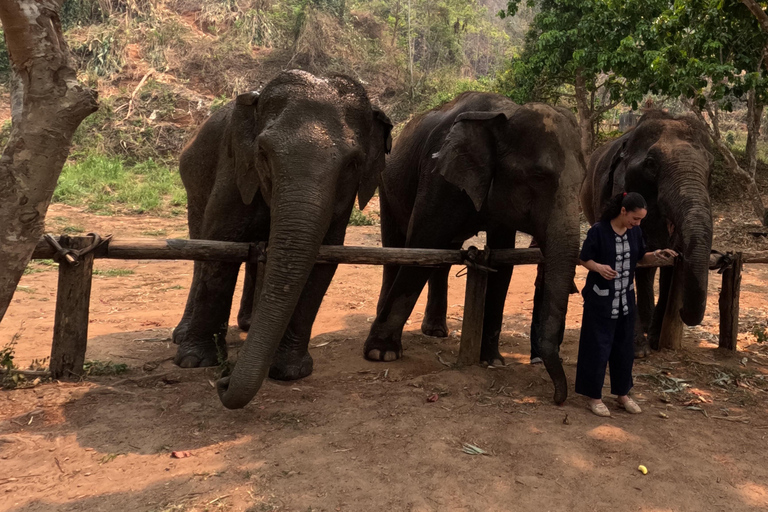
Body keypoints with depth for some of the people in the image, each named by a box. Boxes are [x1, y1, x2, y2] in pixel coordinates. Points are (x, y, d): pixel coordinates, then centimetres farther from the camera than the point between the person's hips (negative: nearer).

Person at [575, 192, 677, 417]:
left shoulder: (635, 231, 1)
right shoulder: (599, 230, -15)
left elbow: (640, 258, 12)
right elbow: (583, 259, -9)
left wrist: (656, 255, -8)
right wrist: (599, 267, -28)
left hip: (626, 299, 6)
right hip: (601, 299, -6)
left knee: (624, 347, 13)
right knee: (598, 347, 2)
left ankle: (622, 394, 29)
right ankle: (594, 396, 16)